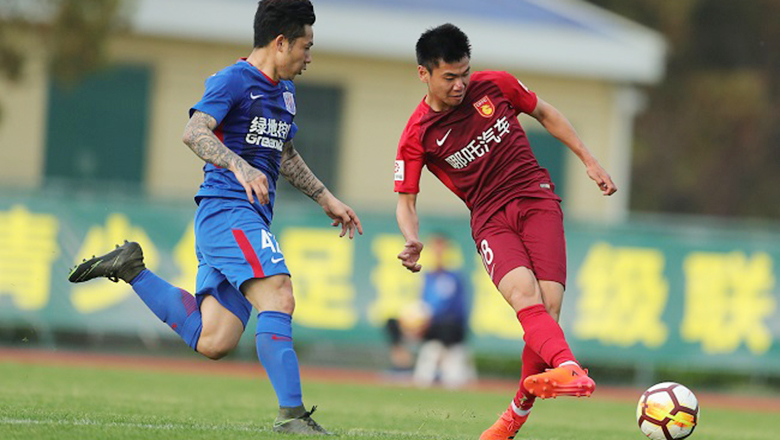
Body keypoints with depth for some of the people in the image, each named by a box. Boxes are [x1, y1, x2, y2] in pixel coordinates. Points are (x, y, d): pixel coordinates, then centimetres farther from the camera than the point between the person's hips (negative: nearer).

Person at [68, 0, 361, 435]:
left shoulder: (284, 90, 21)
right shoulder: (233, 80, -7)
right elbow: (194, 132, -22)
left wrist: (327, 199, 35)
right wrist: (240, 167, -37)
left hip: (250, 219, 9)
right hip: (228, 212, -9)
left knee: (212, 342, 0)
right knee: (278, 299, -22)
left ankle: (131, 269, 13)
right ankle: (292, 413, -25)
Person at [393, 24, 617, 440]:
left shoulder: (496, 86, 3)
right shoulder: (417, 135, -2)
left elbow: (545, 114, 19)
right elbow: (406, 200, 5)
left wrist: (589, 161, 17)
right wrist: (412, 241, -15)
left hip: (536, 200, 1)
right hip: (491, 221, -1)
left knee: (547, 309, -15)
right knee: (525, 295, -30)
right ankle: (569, 370, -56)